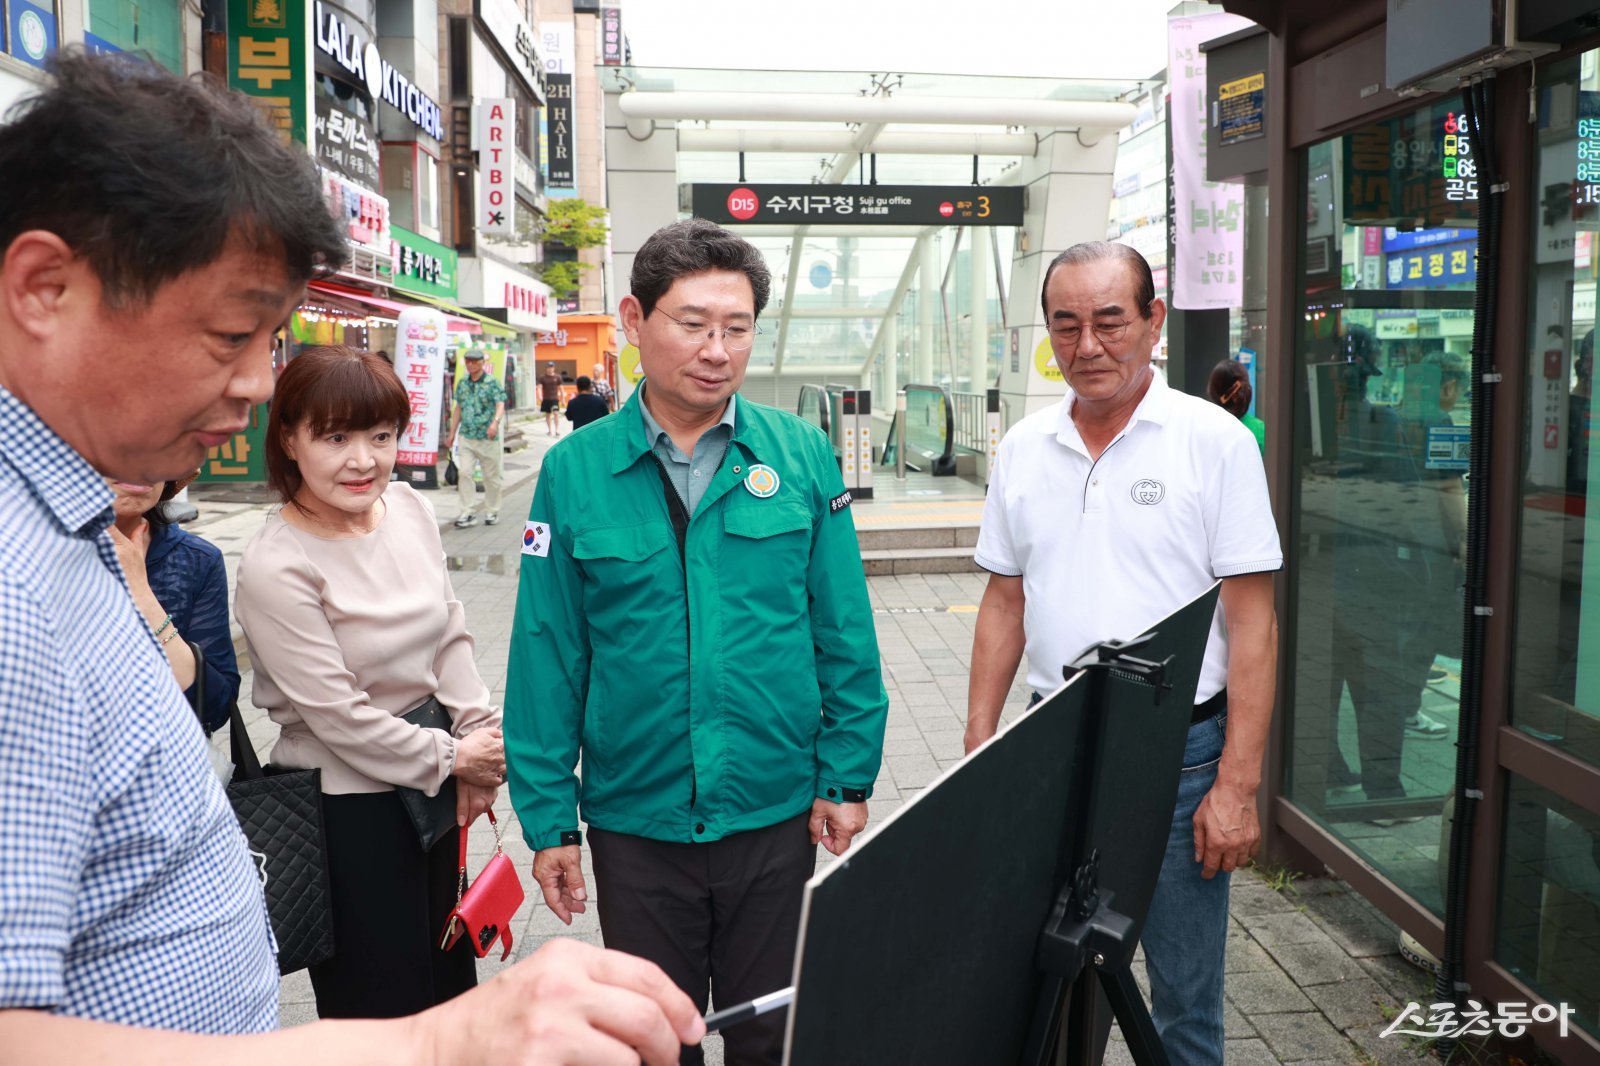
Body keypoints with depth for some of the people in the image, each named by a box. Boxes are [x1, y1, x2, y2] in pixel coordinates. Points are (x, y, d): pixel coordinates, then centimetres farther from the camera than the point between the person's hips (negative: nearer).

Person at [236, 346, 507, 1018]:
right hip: (346, 807, -6)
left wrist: (483, 737, -4)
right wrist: (452, 757, -10)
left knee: (450, 985, 23)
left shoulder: (410, 508, -2)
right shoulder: (274, 568, -22)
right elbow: (339, 717, -20)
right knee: (381, 1009, 11)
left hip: (431, 787, 6)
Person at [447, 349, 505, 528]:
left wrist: (495, 422, -35)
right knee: (464, 472, -8)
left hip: (488, 437, -4)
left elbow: (500, 404, -15)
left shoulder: (492, 382, -5)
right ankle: (468, 513, -4)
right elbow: (458, 408, 18)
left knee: (491, 476, 6)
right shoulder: (462, 383, 10)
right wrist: (452, 433, 17)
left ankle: (492, 511, 20)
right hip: (466, 436, 4)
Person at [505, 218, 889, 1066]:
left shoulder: (801, 454, -5)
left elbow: (844, 632, -1)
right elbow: (547, 655, -3)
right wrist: (548, 818, -2)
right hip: (636, 818, 0)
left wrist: (847, 777, -2)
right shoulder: (574, 471, -6)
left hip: (776, 810, 1)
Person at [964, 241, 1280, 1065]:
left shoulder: (1214, 440, -7)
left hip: (1180, 750, -3)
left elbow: (1251, 621, -8)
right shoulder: (1023, 448, 6)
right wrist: (977, 750, 7)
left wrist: (1237, 785, -12)